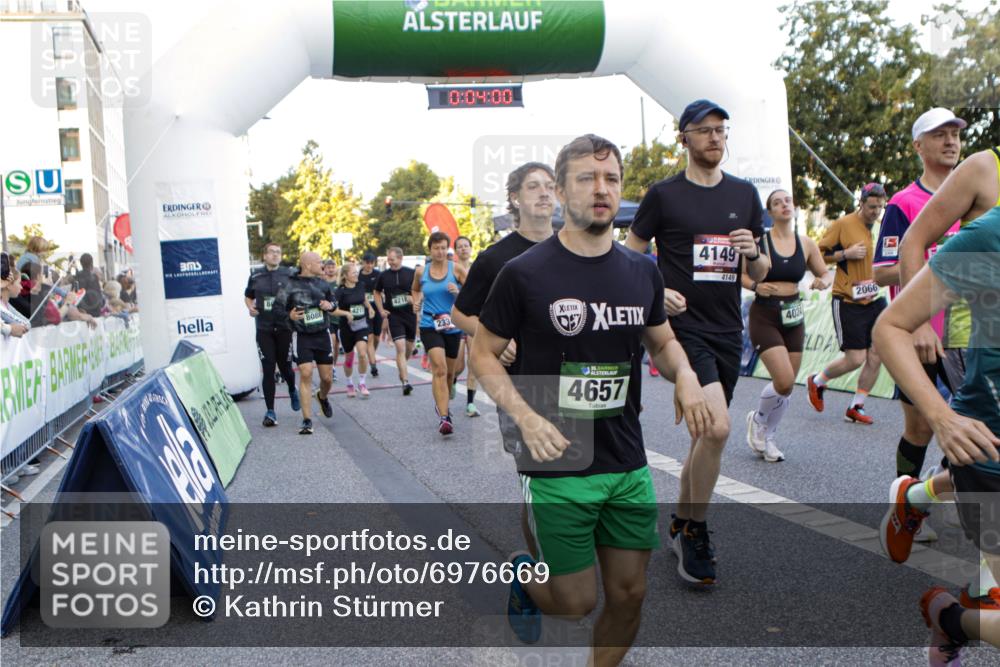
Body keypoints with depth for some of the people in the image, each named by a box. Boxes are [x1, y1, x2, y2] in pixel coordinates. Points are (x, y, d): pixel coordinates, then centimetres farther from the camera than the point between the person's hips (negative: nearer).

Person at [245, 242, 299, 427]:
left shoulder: (289, 275, 1)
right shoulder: (255, 277, 5)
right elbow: (248, 296, 21)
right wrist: (250, 307, 0)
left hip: (284, 328, -1)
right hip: (264, 330, 1)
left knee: (285, 366, 8)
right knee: (268, 370, -4)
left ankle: (292, 391, 42)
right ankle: (270, 411, 1)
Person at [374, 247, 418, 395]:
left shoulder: (411, 273, -3)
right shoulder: (383, 275, 2)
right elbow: (377, 292, 16)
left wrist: (415, 298, -16)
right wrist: (381, 310, 6)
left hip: (411, 314, 1)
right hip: (394, 315, -1)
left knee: (409, 347, 13)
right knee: (400, 348, -13)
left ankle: (401, 369, 41)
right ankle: (405, 382, -14)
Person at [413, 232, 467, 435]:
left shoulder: (456, 269, -2)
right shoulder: (421, 271, 3)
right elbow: (415, 290, 23)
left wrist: (459, 292, -19)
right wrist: (416, 302, 4)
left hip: (453, 325, 2)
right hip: (429, 325, -1)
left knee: (449, 371, 15)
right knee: (439, 368, -19)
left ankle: (442, 404, 42)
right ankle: (444, 417, -24)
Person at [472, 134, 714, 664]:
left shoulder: (641, 273, 5)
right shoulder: (525, 273, -9)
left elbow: (662, 342, 20)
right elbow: (483, 354, -3)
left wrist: (684, 375, -3)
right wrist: (525, 416, -19)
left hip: (629, 466, 5)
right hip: (556, 467, -4)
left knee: (629, 595, 10)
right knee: (575, 603, 2)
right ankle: (524, 575, 35)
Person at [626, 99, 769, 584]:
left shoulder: (744, 194, 11)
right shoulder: (663, 195, -2)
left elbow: (759, 275, 16)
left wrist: (754, 254, -7)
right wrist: (656, 291, -14)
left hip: (728, 331, 6)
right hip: (683, 328, -6)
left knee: (707, 433, 13)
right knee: (717, 428, -21)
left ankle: (681, 523, 32)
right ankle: (696, 532, -2)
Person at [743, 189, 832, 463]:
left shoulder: (806, 244, 5)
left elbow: (825, 272, 15)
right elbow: (738, 273, -4)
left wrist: (823, 281, -8)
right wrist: (755, 286, -23)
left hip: (793, 317, 5)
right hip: (764, 316, -5)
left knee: (788, 385, 8)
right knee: (784, 381, -17)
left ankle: (766, 437, 30)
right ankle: (758, 420, 15)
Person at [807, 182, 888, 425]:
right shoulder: (843, 225, -9)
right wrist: (846, 254, -19)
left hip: (875, 299, 6)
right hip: (848, 302, -6)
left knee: (876, 355, 0)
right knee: (855, 358, -7)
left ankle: (856, 407, 15)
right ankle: (817, 382, 21)